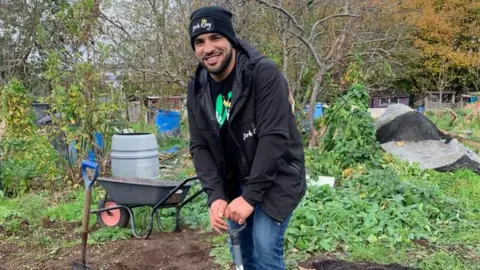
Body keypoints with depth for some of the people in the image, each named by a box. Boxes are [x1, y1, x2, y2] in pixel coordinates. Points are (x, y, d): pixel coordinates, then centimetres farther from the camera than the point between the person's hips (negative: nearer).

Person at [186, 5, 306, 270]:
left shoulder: (265, 74, -22)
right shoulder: (197, 88, -4)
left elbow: (273, 137, -25)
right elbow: (199, 146, -3)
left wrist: (251, 196, -24)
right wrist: (215, 195, -16)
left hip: (275, 179, -5)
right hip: (234, 184, 5)